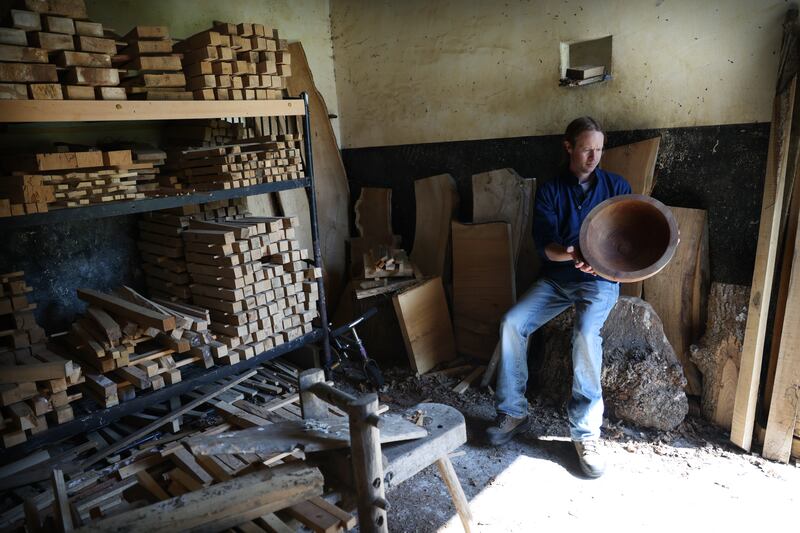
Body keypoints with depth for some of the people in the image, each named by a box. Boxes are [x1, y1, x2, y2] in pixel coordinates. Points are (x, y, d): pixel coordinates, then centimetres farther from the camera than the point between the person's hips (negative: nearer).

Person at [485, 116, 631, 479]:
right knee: (512, 323, -20)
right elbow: (543, 243, -8)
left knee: (586, 333, -32)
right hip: (556, 278, 2)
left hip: (600, 279, -2)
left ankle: (586, 432, -20)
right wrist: (571, 254, -32)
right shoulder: (550, 191, 4)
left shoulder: (616, 186, 3)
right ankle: (512, 412, -6)